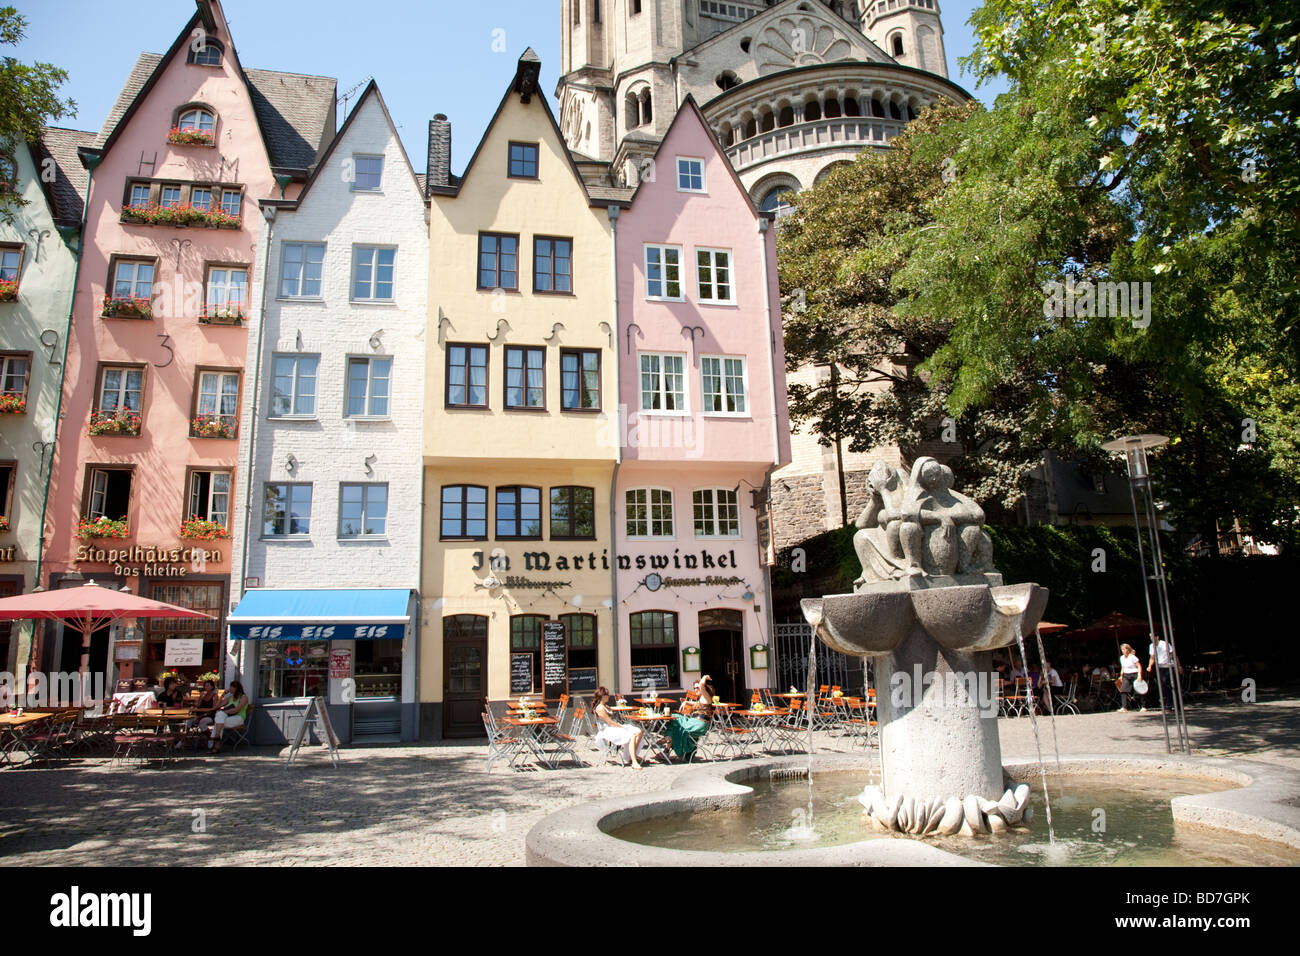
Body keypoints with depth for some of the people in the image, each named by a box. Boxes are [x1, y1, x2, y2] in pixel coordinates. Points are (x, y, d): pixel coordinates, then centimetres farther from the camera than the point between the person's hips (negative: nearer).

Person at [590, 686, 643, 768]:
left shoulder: (604, 706, 20)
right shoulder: (599, 708, -13)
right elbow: (610, 722, -16)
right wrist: (623, 727, -12)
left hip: (616, 727, 10)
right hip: (608, 730, -10)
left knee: (638, 732, -2)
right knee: (632, 736, -30)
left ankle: (633, 754, 6)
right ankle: (634, 762, -33)